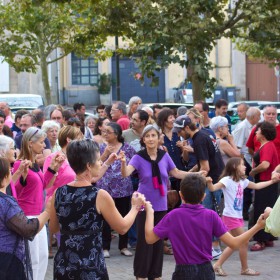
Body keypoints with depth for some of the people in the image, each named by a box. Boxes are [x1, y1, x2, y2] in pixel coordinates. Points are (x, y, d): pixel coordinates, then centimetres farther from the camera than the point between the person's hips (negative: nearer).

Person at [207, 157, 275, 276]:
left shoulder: (242, 181, 9)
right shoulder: (227, 180, -15)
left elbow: (256, 186, 23)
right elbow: (213, 188, -27)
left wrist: (272, 181, 25)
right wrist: (209, 183, -49)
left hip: (238, 217, 9)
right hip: (230, 216, -9)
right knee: (244, 243, -2)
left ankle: (217, 266, 17)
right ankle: (245, 269, 13)